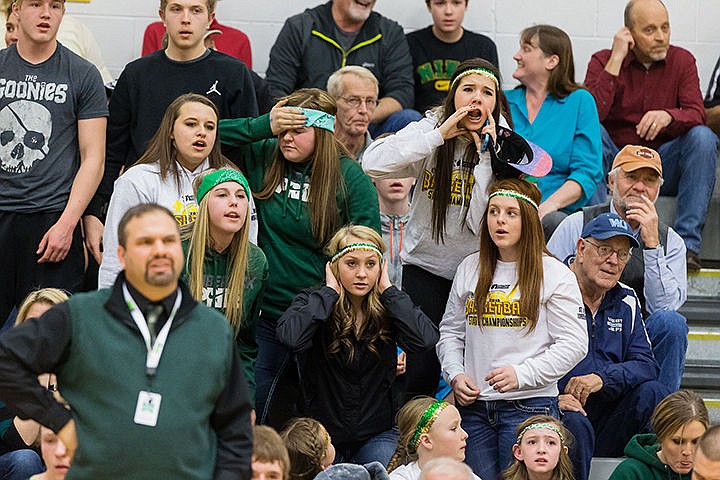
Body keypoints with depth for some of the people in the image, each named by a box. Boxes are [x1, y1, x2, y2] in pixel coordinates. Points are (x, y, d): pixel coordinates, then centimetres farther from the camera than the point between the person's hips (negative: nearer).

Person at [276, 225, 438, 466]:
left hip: (377, 434, 1)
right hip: (321, 433, 0)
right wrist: (330, 292, -16)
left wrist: (387, 290, -12)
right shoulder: (312, 302, -4)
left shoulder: (389, 306, 1)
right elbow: (290, 336, -27)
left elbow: (426, 339, -20)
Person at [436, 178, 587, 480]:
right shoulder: (469, 269, 12)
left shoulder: (555, 274, -2)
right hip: (474, 405, 4)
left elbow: (573, 344, -7)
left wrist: (522, 374, -16)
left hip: (529, 404, -4)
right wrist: (455, 374, 0)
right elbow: (451, 332, 18)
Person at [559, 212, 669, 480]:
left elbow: (646, 365, 5)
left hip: (607, 412, 5)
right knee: (576, 424, -37)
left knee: (652, 393, -20)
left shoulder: (626, 302, 14)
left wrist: (602, 378, -16)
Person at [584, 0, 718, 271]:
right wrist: (616, 60, -21)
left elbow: (696, 115, -11)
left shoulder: (682, 61, 3)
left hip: (664, 169, 1)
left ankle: (688, 242, -29)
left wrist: (668, 116, -35)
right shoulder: (603, 61, -2)